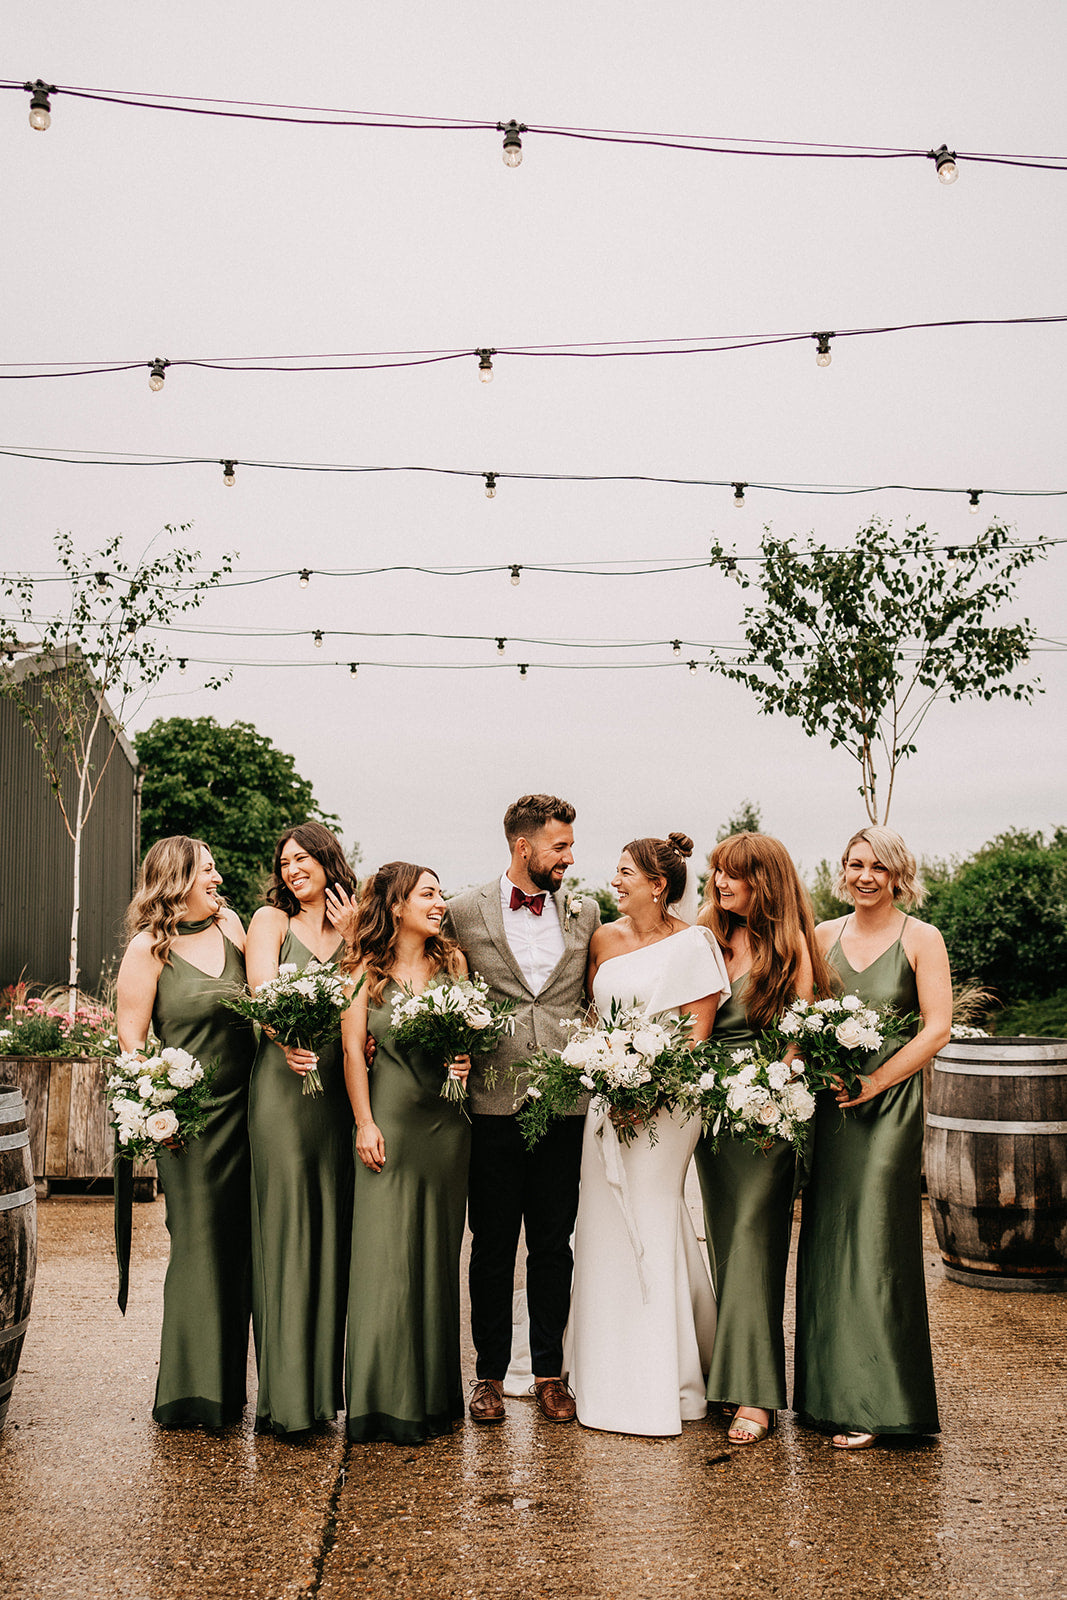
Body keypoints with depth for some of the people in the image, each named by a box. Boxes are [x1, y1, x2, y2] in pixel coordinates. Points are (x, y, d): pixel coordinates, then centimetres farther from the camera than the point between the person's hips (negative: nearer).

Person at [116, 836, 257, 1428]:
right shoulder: (148, 948, -3)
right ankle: (192, 1391, 12)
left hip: (245, 1107, 5)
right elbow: (131, 1039, -4)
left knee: (238, 1245, 9)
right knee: (198, 1243, -1)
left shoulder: (231, 926, 10)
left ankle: (227, 1387, 22)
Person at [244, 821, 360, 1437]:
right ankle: (287, 1391, -1)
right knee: (285, 1225, -5)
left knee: (335, 1226, 4)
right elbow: (262, 988, -9)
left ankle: (327, 1381, 15)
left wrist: (354, 937, -2)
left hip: (342, 1087, 3)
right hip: (284, 1081, -3)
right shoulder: (271, 920, 8)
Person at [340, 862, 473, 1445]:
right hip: (389, 1116, -3)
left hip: (445, 1117, 3)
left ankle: (434, 1394, 19)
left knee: (438, 1250, 8)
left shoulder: (453, 961, 8)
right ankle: (386, 1399, 6)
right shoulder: (365, 969, 0)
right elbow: (353, 1049, -1)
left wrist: (464, 1058, -8)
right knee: (386, 1251, -3)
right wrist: (365, 1124, -6)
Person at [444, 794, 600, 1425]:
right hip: (492, 1102, -1)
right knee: (493, 1247, 7)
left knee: (554, 1246, 9)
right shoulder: (465, 911, 1)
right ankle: (491, 1373, 21)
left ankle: (550, 1371, 22)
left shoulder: (586, 912, 8)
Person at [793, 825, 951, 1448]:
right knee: (825, 1244, 7)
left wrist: (874, 1081, -13)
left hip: (888, 1105, -4)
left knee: (874, 1246, -5)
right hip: (826, 1105, 4)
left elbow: (937, 1028, -6)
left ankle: (872, 1403, 4)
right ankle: (828, 1389, 19)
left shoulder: (921, 939, -1)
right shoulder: (823, 936, 10)